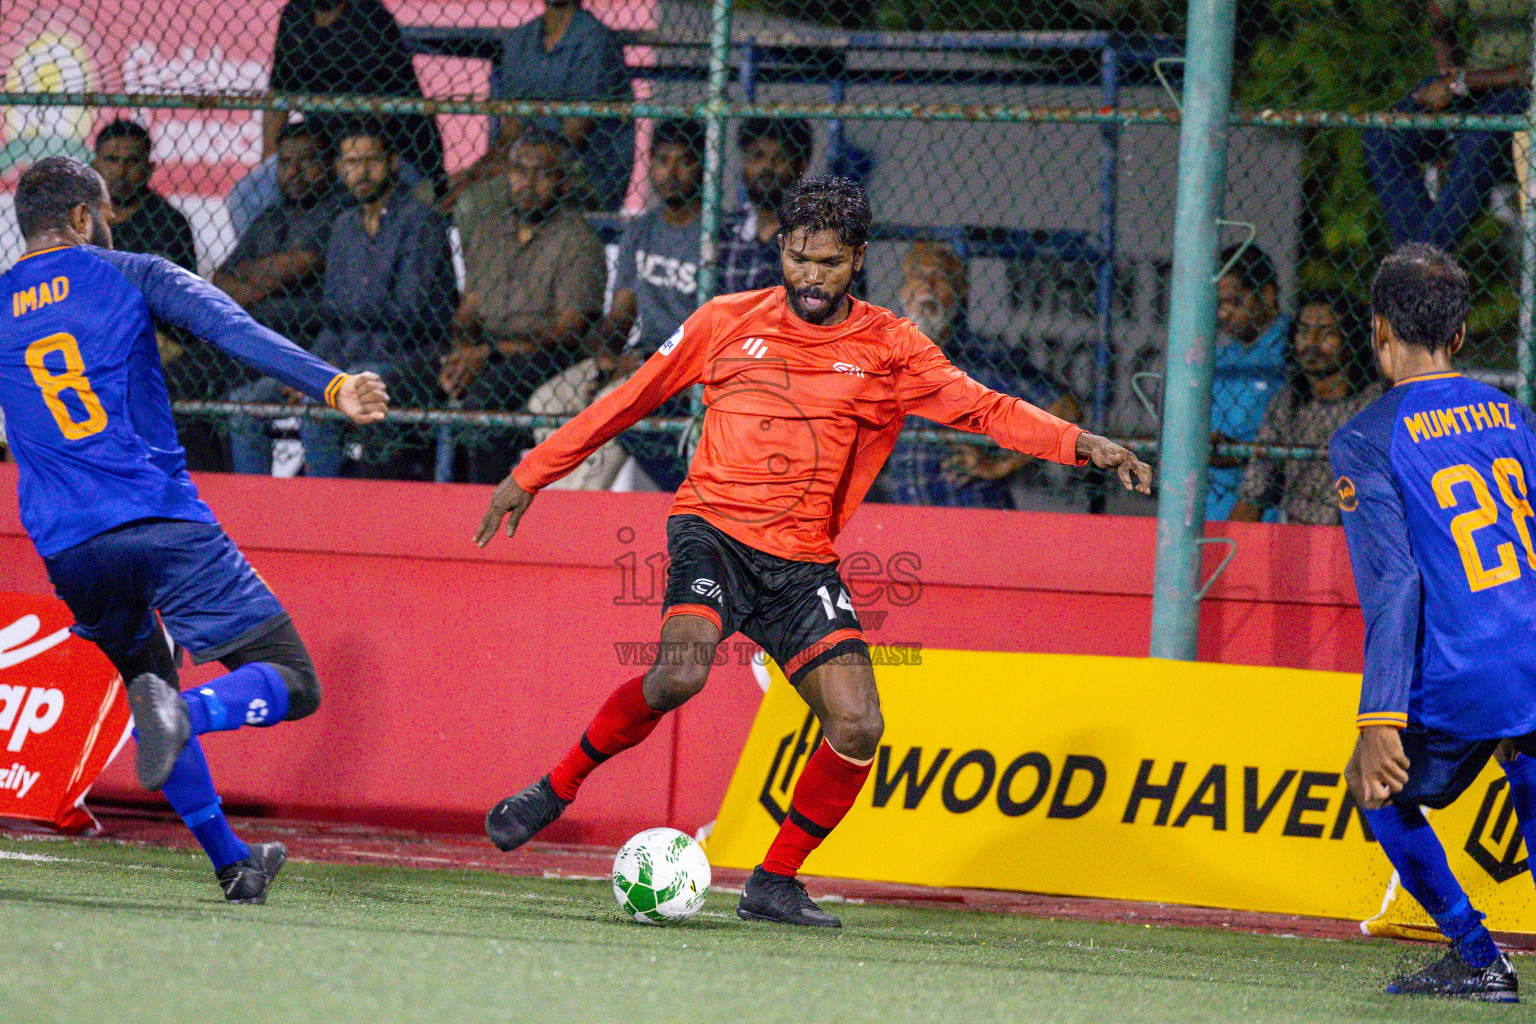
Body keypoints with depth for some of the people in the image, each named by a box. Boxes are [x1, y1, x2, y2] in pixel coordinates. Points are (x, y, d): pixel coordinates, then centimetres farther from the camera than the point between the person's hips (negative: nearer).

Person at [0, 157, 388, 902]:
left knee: (147, 683, 26)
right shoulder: (131, 278, 6)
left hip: (69, 549, 4)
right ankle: (188, 711, -34)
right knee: (291, 682, -3)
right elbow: (237, 332, -9)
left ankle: (231, 862, 20)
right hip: (165, 524, -4)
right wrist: (330, 386, -18)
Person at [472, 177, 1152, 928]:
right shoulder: (726, 322, 5)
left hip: (802, 561, 2)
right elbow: (630, 400, 14)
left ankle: (774, 885, 7)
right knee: (681, 673, -30)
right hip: (714, 529, -2)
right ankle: (556, 789, -9)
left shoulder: (887, 347, 6)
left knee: (858, 726, -12)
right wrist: (531, 473, 17)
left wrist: (1081, 444, -16)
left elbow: (984, 408, -1)